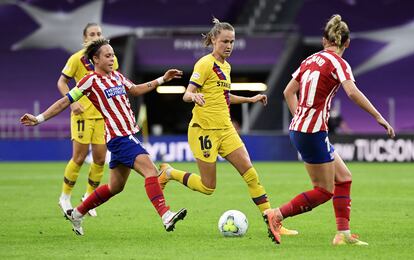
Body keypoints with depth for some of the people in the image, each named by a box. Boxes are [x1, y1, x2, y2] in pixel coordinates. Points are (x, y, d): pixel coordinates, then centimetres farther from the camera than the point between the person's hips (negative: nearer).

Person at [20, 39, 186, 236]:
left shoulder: (117, 76, 15)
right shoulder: (91, 81, -7)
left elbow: (135, 90, 33)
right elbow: (65, 101, -3)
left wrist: (162, 80, 28)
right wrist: (39, 119, -6)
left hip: (128, 135, 9)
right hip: (118, 136, -9)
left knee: (115, 187, 16)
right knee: (150, 170, -22)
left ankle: (76, 214, 29)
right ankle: (166, 216, -31)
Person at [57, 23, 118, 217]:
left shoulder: (111, 59, 4)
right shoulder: (77, 59, -8)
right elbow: (62, 82, -1)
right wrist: (72, 102, -15)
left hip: (103, 113, 4)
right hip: (83, 113, -4)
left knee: (100, 159, 1)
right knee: (79, 157, -4)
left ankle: (88, 197, 19)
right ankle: (65, 197, 12)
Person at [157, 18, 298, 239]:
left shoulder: (225, 66, 14)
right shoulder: (205, 64, -10)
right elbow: (186, 94, -16)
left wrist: (250, 99, 29)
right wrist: (194, 96, -39)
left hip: (225, 129, 7)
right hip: (204, 130, -7)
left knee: (250, 174, -5)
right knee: (208, 187, -2)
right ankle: (168, 173, 21)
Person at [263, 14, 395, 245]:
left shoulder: (311, 60, 13)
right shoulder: (337, 62, -9)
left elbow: (289, 92, 20)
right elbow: (352, 92, -25)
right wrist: (378, 117, -23)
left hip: (299, 129, 8)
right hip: (313, 132, -8)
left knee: (344, 179, 13)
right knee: (324, 191, 1)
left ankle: (344, 234, 9)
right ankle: (276, 215, -5)